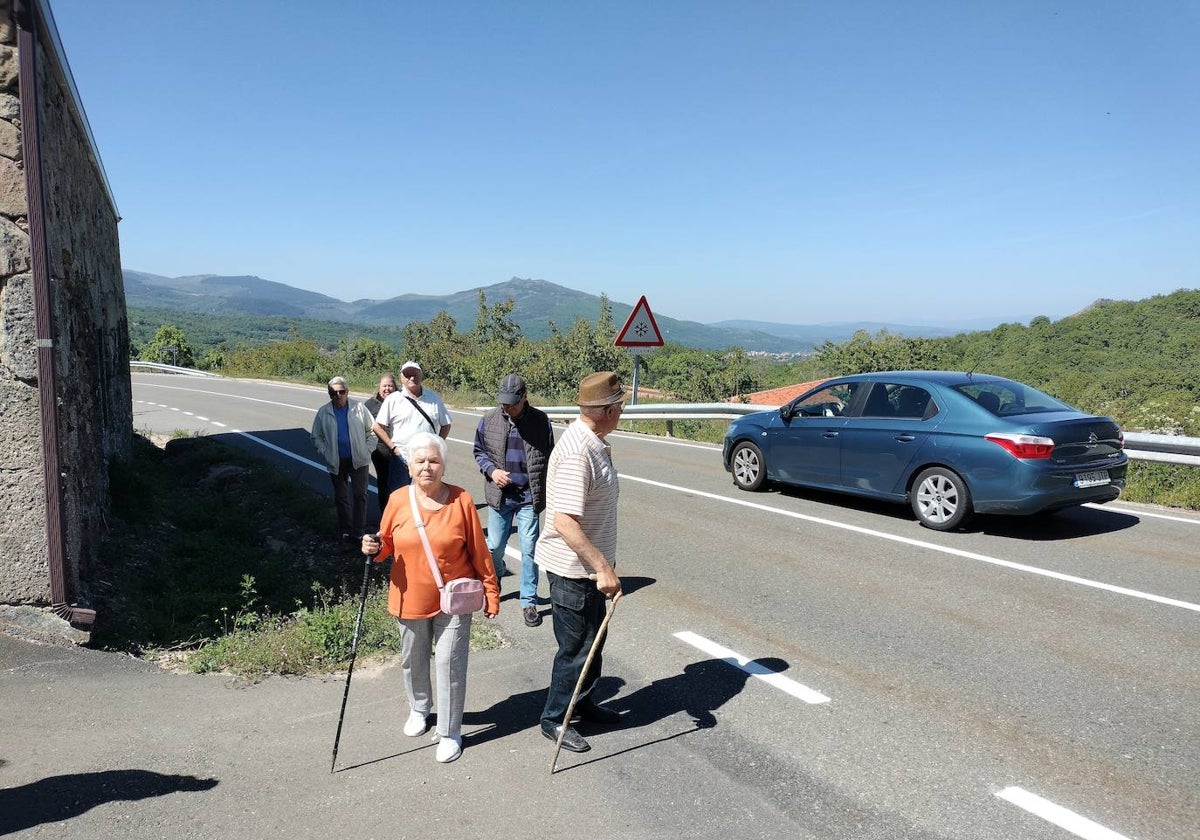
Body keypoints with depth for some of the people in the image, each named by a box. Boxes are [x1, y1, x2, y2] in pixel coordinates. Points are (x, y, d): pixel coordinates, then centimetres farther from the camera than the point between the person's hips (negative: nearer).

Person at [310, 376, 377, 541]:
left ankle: (359, 531, 5)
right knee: (340, 497, 12)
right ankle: (345, 530, 25)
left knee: (360, 494, -4)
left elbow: (372, 431, 4)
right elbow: (316, 437, 10)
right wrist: (326, 453, -2)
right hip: (337, 462, 2)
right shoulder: (323, 412, 1)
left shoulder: (359, 408, -3)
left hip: (358, 460, -2)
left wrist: (367, 450, -4)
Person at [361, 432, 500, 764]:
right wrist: (373, 548, -15)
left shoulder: (461, 500, -11)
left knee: (450, 665, 1)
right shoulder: (398, 501, -6)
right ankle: (419, 709, 47)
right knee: (413, 661, 19)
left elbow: (479, 552, -6)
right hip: (410, 600, 3)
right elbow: (387, 544, 7)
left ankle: (449, 733, 18)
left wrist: (491, 592, -3)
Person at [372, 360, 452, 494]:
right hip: (401, 458, -2)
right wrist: (393, 448, -7)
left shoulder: (434, 398, 5)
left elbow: (445, 425, 12)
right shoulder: (393, 399, -2)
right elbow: (378, 427, -1)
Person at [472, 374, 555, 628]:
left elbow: (548, 458, 5)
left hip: (529, 496, -1)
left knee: (529, 549, 1)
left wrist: (545, 493, 5)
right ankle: (495, 577, 43)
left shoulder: (541, 421, -5)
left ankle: (529, 602, 13)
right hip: (499, 495, 2)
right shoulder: (489, 420, -3)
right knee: (495, 545, 11)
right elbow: (479, 451, 10)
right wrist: (491, 470, -9)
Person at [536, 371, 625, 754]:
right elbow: (563, 521, -32)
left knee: (592, 641, 23)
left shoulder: (594, 443, 5)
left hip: (591, 565, 9)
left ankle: (583, 703, 42)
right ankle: (554, 719, 24)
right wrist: (603, 567, -29)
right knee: (576, 647, 6)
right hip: (572, 569, -9)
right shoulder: (577, 452, -27)